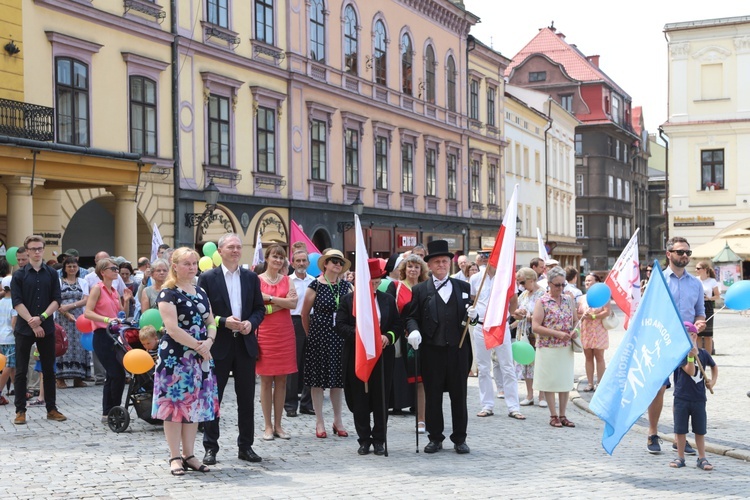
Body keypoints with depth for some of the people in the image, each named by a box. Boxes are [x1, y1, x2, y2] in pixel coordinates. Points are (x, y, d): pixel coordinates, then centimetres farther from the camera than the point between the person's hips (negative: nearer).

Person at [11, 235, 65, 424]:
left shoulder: (52, 274, 7)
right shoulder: (19, 275, 1)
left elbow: (56, 300, 1)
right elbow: (17, 302, -6)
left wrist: (41, 318, -13)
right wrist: (32, 323, -14)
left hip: (46, 328, 2)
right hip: (24, 329, -1)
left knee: (49, 370, 6)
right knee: (21, 371, 2)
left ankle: (51, 409, 14)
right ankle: (20, 410, 9)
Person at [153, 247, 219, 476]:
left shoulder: (201, 292, 13)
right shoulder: (168, 294, -7)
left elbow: (211, 323, 13)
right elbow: (172, 329, -16)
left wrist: (209, 341, -8)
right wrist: (198, 346, -14)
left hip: (199, 358, 7)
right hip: (175, 357, -6)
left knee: (195, 405, 8)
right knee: (174, 404, -3)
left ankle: (189, 455, 16)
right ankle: (175, 457, 5)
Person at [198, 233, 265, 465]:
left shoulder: (251, 277, 9)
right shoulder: (208, 278, -2)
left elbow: (260, 308, 11)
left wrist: (251, 322, -9)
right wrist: (223, 321, -17)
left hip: (245, 344, 3)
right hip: (218, 344, -3)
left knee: (246, 398, 7)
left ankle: (246, 446, 17)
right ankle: (210, 448, 12)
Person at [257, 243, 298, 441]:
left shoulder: (287, 280, 9)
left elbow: (294, 304, -5)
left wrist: (270, 298, -10)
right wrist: (283, 302, -9)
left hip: (285, 333, 3)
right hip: (264, 333, -3)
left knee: (281, 380, 6)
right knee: (266, 380, 0)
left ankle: (278, 425, 13)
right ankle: (268, 426, 7)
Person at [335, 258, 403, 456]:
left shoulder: (388, 300, 9)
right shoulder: (348, 300, 3)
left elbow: (398, 325, 8)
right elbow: (340, 326, -3)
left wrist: (388, 337, -11)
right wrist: (358, 333, -19)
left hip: (383, 357, 1)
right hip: (357, 357, -1)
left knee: (380, 400, 5)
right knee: (360, 400, 4)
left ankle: (379, 440, 14)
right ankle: (364, 440, 14)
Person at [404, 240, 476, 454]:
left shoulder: (463, 287, 12)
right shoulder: (420, 290, 6)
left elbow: (471, 314, 14)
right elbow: (411, 316, 2)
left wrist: (473, 316, -9)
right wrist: (413, 330, -18)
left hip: (458, 350, 1)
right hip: (431, 350, -1)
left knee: (459, 395, 6)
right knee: (432, 396, 5)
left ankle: (459, 439, 17)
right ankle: (435, 438, 17)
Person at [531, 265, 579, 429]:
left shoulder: (569, 300, 8)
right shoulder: (542, 302, -7)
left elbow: (576, 320, 18)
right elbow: (535, 327, -13)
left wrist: (575, 330, -5)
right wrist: (557, 334, -19)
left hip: (566, 348, 4)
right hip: (548, 348, -4)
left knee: (566, 381, 8)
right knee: (550, 381, 3)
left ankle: (563, 415, 18)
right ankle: (553, 416, 13)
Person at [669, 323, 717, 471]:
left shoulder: (703, 353, 3)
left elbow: (714, 366, 24)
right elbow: (690, 371, -19)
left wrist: (713, 380, 12)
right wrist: (691, 356, -30)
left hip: (699, 399, 2)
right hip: (681, 398, -2)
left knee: (700, 430, 9)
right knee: (680, 430, 5)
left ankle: (702, 458, 19)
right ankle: (680, 458, 17)